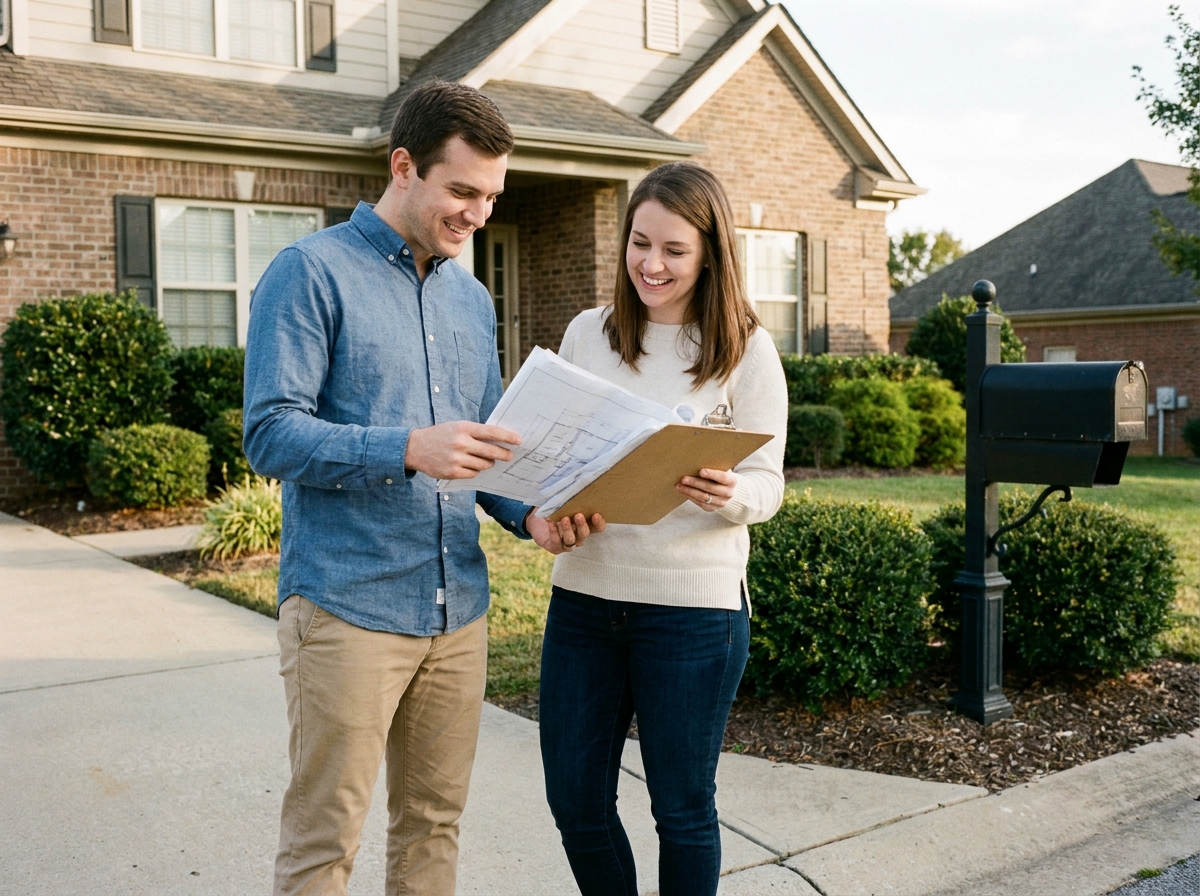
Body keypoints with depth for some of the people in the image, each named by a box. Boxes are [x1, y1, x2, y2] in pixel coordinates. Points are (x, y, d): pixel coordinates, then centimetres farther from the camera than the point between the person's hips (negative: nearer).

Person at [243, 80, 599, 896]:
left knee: (435, 822, 15)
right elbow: (271, 434, -14)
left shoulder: (472, 298, 14)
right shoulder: (312, 272, -6)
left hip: (459, 608, 6)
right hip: (348, 607, -6)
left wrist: (528, 513, -2)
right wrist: (408, 450, -26)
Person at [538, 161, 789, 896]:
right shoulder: (588, 333, 5)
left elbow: (767, 484, -4)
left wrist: (728, 496, -26)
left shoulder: (746, 350, -4)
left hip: (694, 606, -3)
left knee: (683, 809, 10)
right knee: (575, 800, 12)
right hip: (583, 593, 4)